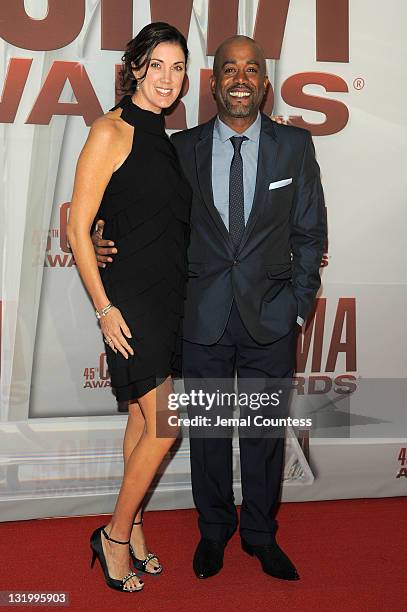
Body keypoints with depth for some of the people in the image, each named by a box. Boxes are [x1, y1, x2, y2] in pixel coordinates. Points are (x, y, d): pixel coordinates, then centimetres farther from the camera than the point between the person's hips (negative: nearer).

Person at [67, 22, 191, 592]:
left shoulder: (163, 137, 14)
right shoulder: (111, 131, -10)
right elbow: (78, 228, -12)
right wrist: (104, 308, -15)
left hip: (169, 296, 8)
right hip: (131, 298, -8)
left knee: (144, 419, 14)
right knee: (163, 425, -7)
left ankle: (131, 528, 28)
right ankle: (116, 535, 12)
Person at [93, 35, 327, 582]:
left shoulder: (295, 146, 2)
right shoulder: (183, 148, 3)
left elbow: (309, 233, 5)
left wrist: (298, 307, 1)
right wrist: (105, 238, -11)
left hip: (271, 317, 0)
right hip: (203, 316, 1)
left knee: (265, 431, 11)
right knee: (207, 430, 12)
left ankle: (261, 535, 32)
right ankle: (213, 531, 34)